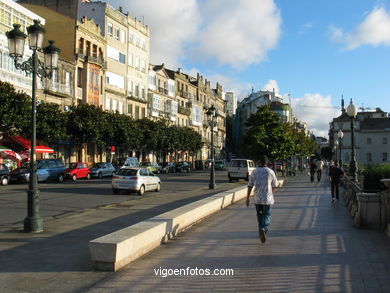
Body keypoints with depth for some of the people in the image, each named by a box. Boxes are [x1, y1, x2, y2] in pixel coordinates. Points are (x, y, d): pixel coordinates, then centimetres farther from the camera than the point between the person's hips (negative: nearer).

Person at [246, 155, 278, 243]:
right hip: (268, 198, -2)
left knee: (259, 215, 18)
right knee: (267, 216, 1)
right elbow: (274, 185, 7)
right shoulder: (271, 172, -4)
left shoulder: (254, 172, -2)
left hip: (257, 198, 2)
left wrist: (247, 198, 1)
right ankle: (263, 229, -24)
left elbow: (250, 186, -4)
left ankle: (261, 232, 27)